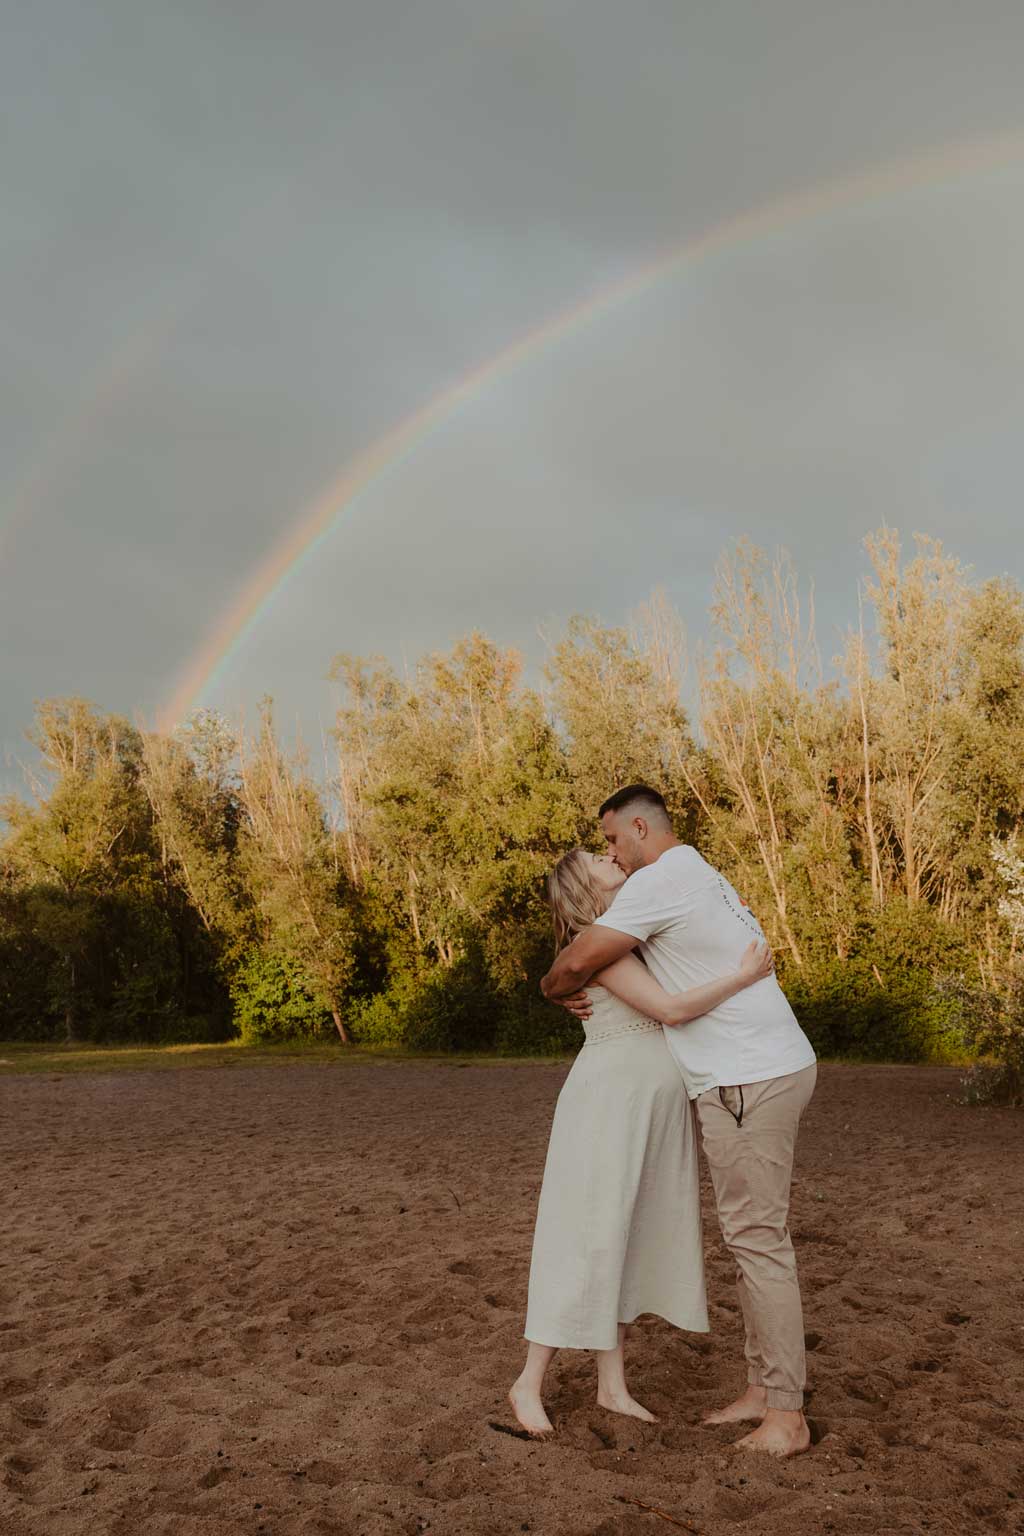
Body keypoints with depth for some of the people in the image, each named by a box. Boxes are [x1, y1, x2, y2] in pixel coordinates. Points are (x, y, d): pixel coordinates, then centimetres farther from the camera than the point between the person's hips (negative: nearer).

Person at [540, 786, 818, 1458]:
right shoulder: (704, 878, 21)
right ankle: (764, 1388, 22)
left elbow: (579, 959, -17)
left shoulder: (661, 878, -12)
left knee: (757, 1238, -4)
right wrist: (582, 987, 18)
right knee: (756, 1235, 14)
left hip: (748, 1082, -10)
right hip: (775, 1070, 10)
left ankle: (786, 1415, 3)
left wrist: (553, 986, 7)